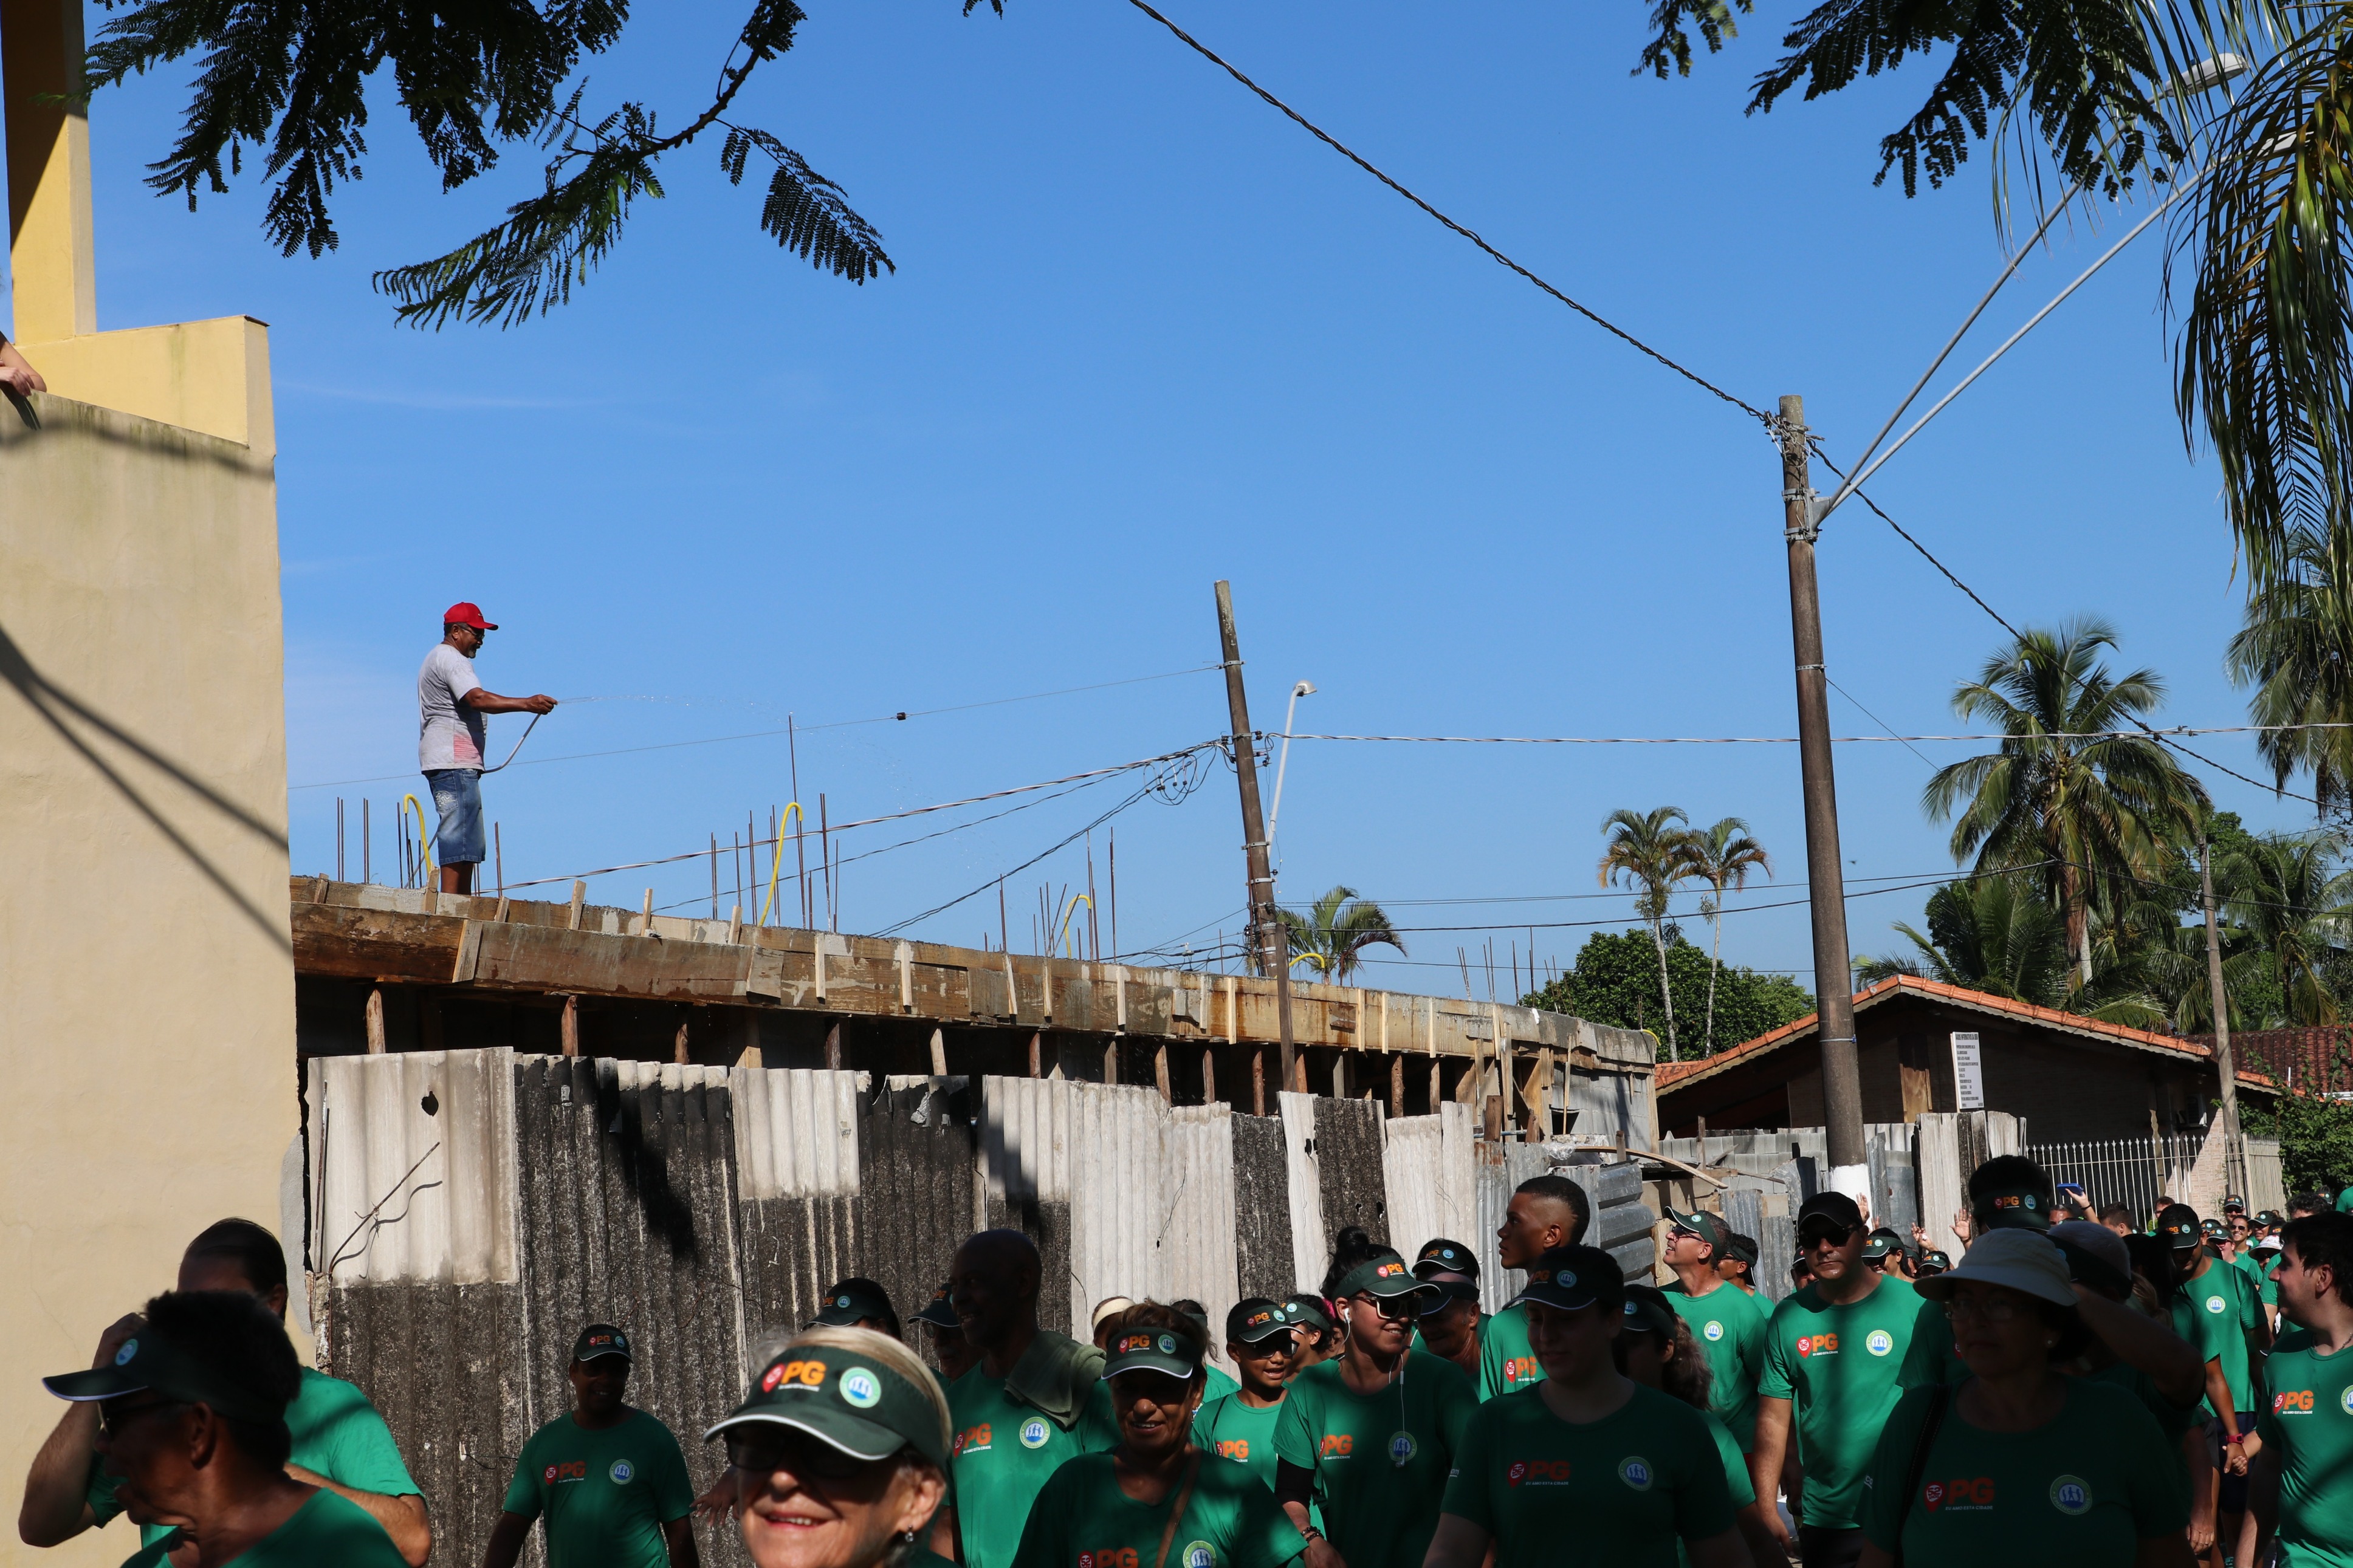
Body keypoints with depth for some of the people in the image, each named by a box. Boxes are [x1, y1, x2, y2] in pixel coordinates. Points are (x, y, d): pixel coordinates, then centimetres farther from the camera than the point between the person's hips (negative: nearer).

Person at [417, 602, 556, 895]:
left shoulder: (440, 659, 26)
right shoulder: (450, 659, -9)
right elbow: (477, 699, -25)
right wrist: (527, 704, -33)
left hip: (455, 764, 11)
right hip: (454, 761, -11)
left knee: (466, 840, 9)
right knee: (459, 834, -16)